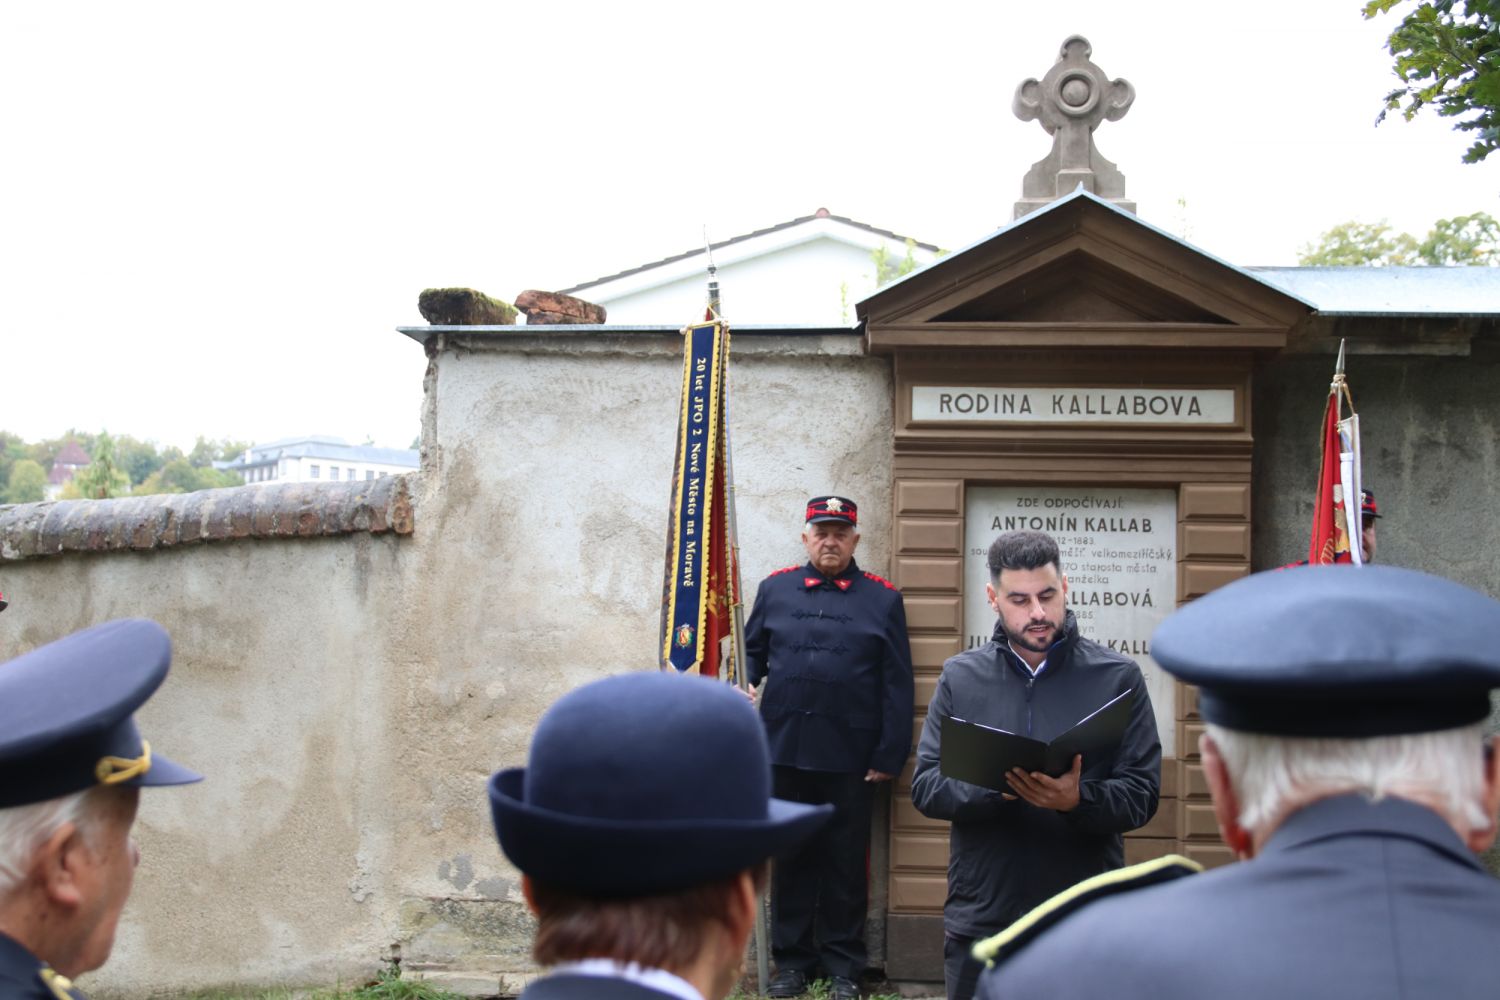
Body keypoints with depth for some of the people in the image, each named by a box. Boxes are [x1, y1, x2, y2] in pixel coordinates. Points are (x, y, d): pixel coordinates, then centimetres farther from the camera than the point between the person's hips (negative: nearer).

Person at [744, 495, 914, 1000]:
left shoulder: (883, 599, 2)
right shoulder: (775, 589, 7)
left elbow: (897, 685, 1)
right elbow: (750, 657, 11)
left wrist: (889, 757, -3)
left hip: (850, 758, -1)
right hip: (785, 751, 1)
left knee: (846, 862, 7)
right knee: (791, 858, 10)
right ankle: (792, 958, 21)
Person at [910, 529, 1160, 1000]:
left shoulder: (1117, 676, -1)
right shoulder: (960, 676, 4)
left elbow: (1141, 795, -5)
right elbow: (925, 786, -2)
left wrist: (1077, 800, -25)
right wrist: (997, 787, -20)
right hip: (980, 922, 2)